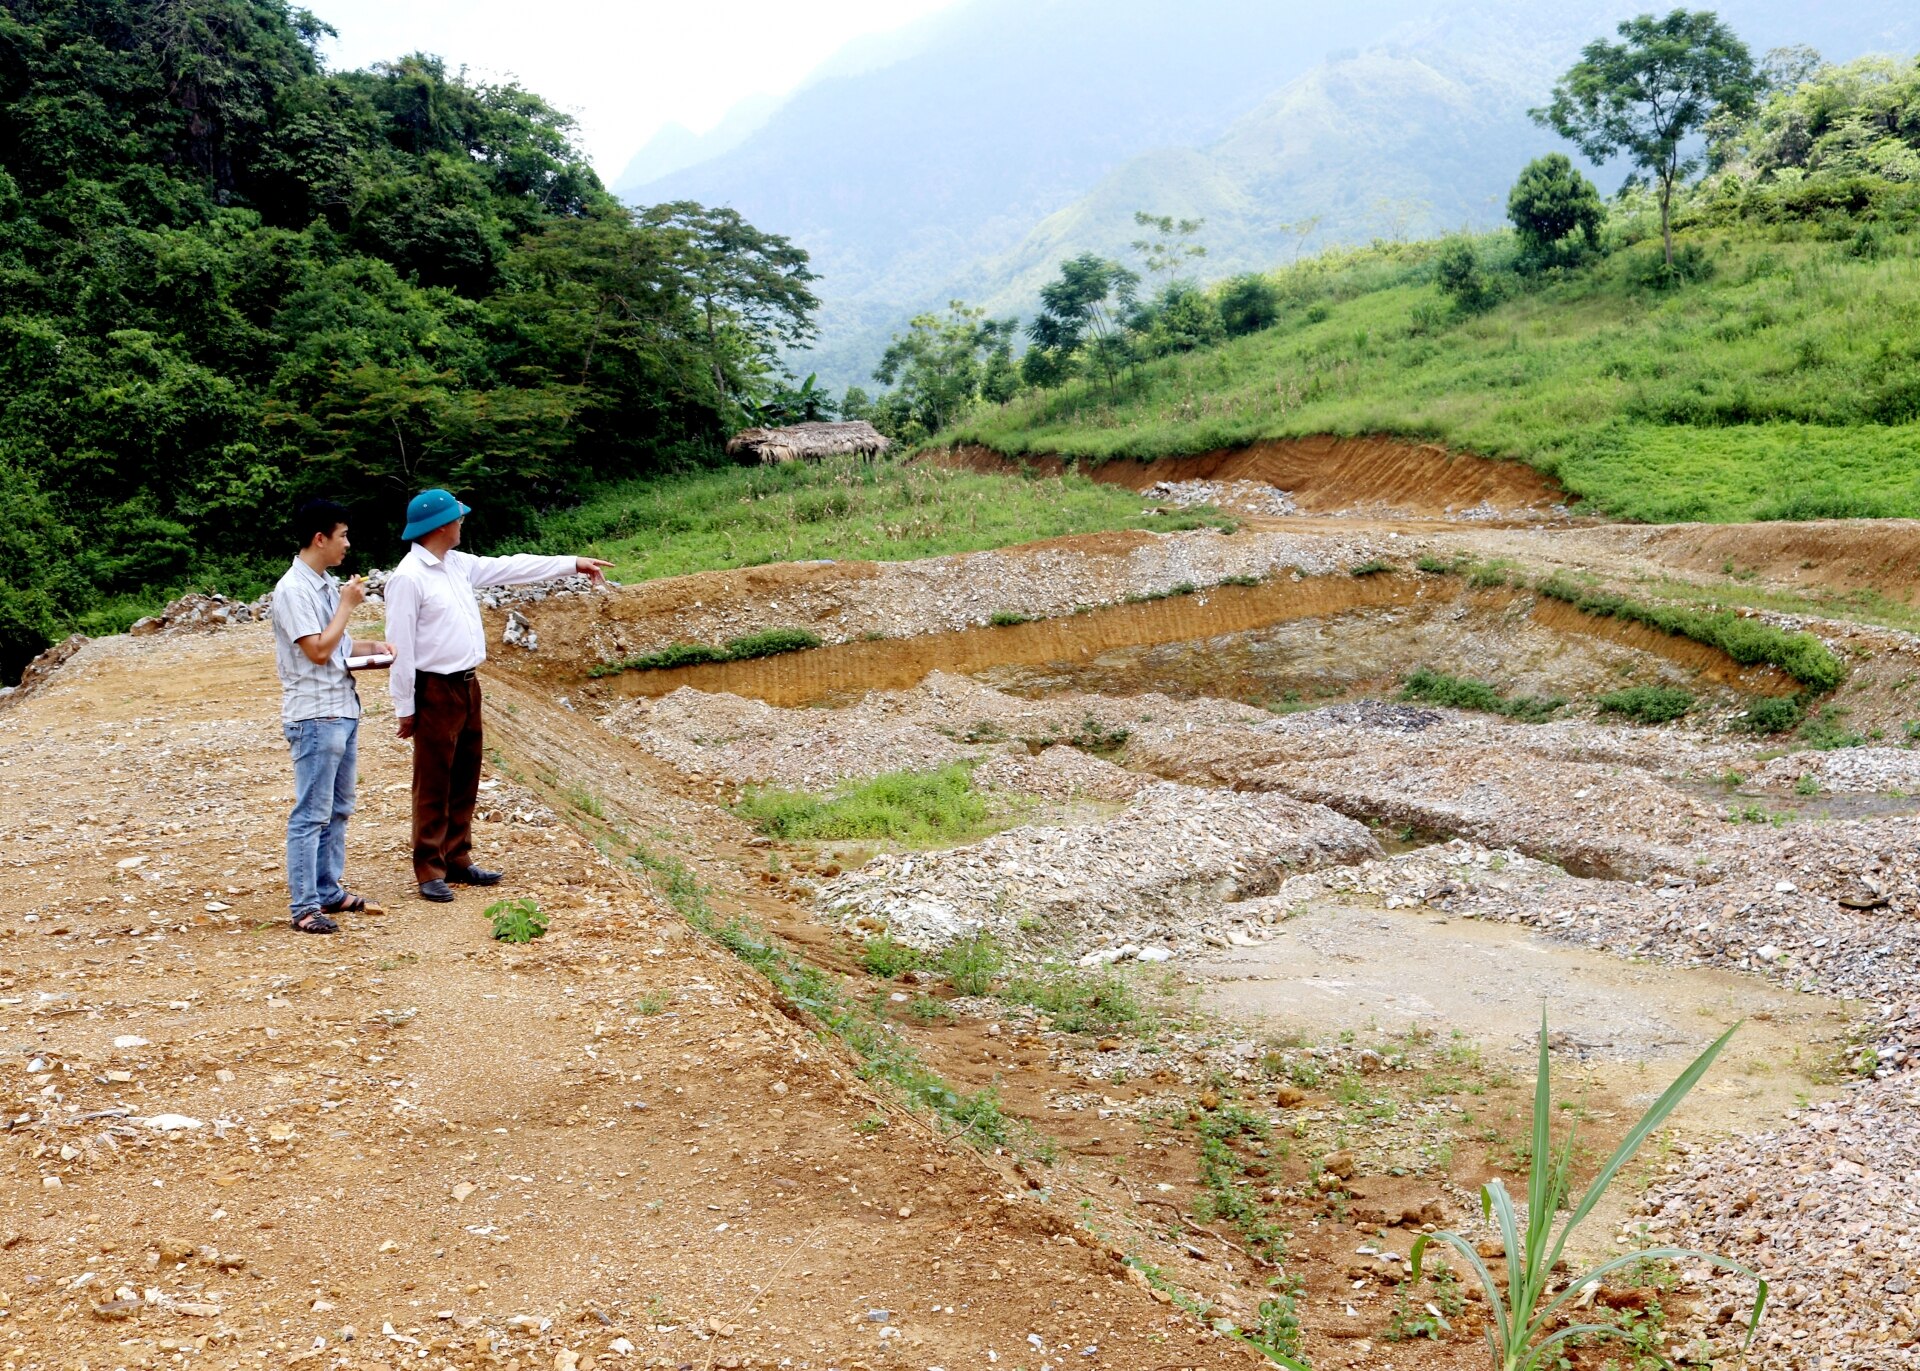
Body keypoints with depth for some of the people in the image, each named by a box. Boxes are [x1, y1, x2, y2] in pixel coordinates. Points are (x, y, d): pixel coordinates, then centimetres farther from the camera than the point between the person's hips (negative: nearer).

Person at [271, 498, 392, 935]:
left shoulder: (328, 584, 13)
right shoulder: (293, 590, -15)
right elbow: (317, 650, -20)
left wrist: (371, 648, 6)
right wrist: (347, 605, -12)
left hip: (343, 711, 9)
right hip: (314, 716, -9)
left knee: (337, 810, 15)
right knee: (311, 814, -6)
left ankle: (329, 891, 24)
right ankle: (304, 907, -1)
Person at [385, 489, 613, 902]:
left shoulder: (458, 565, 10)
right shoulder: (408, 577, -17)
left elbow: (510, 567, 18)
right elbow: (401, 645, -17)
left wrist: (573, 564, 19)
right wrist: (404, 706, -15)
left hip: (467, 685, 9)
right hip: (435, 691, -9)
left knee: (465, 780, 14)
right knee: (433, 786, -1)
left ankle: (458, 861, 24)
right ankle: (430, 872, 6)